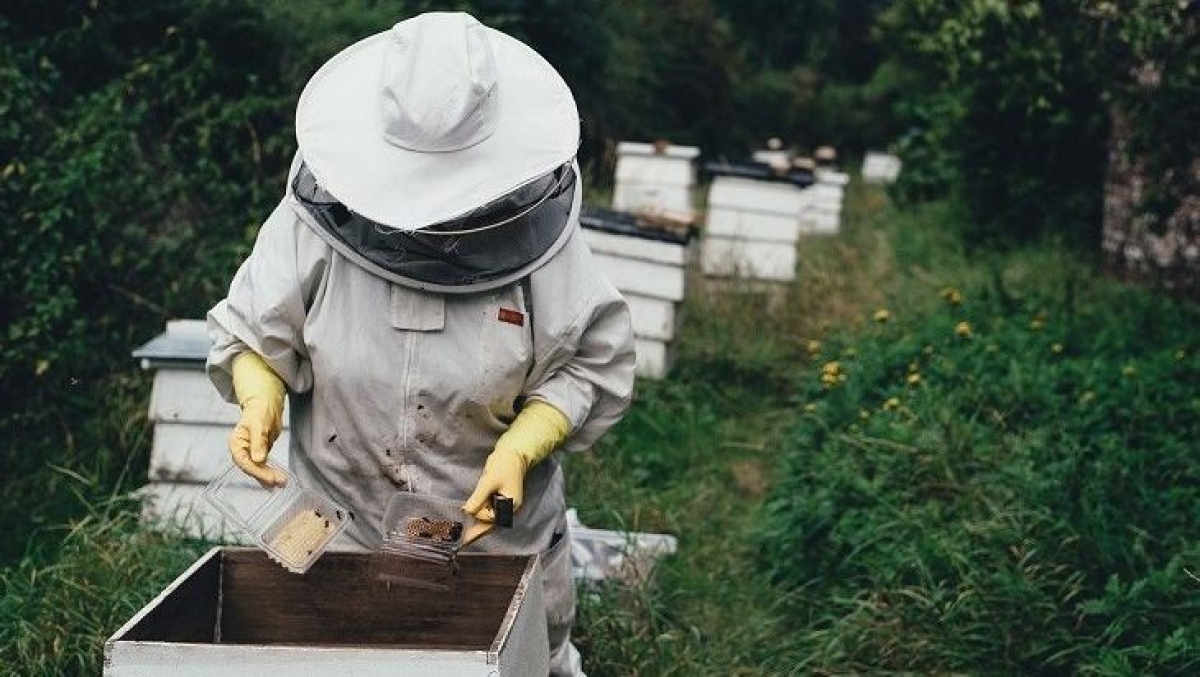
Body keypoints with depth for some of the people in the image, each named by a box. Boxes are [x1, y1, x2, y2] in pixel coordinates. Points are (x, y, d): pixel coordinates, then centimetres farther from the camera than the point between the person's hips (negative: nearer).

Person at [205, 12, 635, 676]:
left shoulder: (533, 228, -17)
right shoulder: (318, 216, -16)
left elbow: (591, 365, -9)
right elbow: (251, 335, -5)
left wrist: (520, 449, -22)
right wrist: (260, 399, -25)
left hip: (499, 525, 0)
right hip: (344, 526, 1)